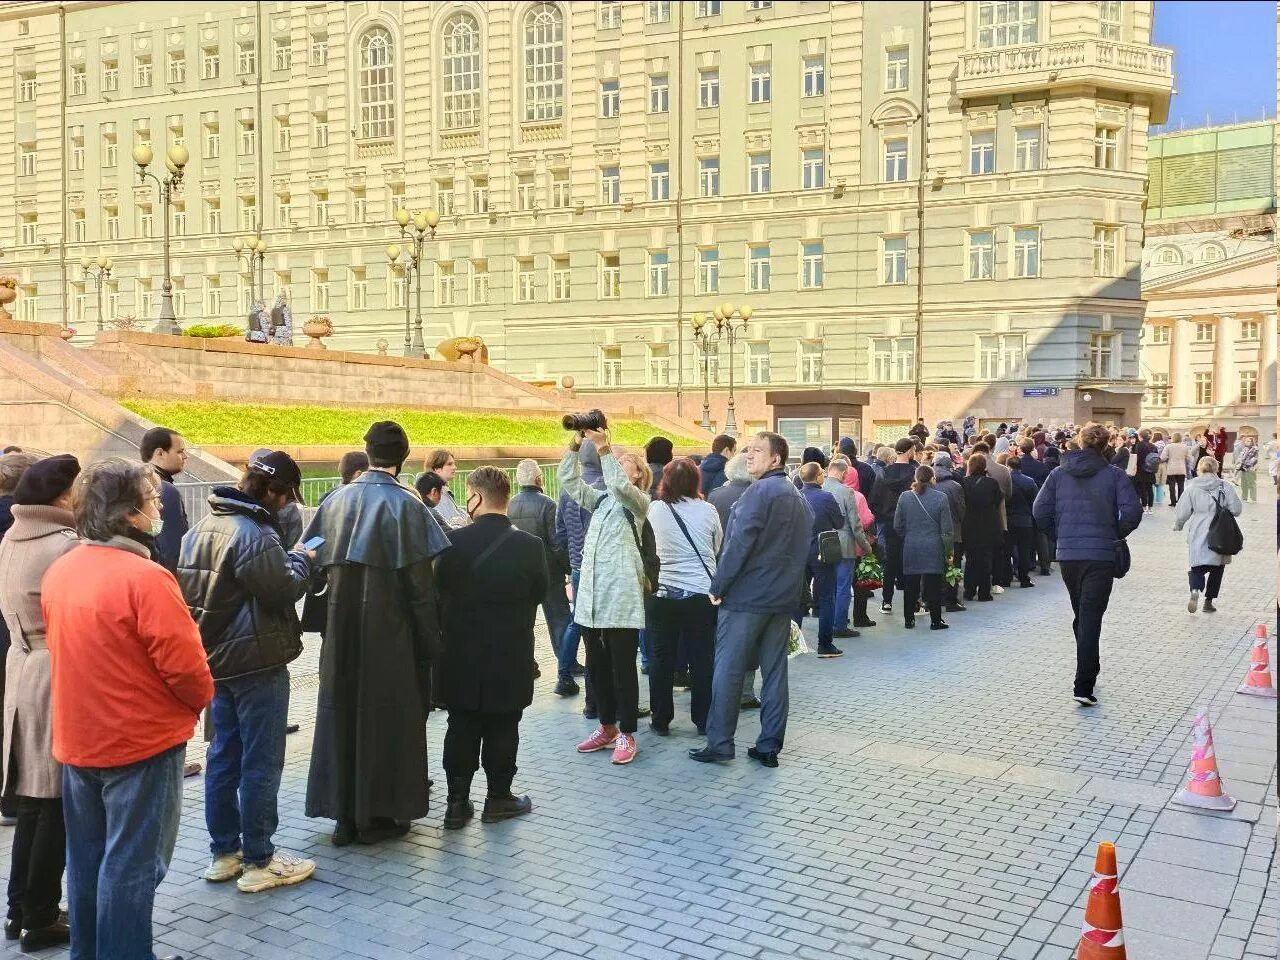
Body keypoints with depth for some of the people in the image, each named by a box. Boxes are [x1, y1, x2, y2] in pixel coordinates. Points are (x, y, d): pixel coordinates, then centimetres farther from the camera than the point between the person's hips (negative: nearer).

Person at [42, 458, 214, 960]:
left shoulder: (58, 572, 2)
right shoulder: (144, 576, -23)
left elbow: (60, 647, 12)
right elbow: (184, 665, -22)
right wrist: (201, 698, -1)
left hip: (78, 739, 8)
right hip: (141, 740, -8)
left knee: (86, 857, 20)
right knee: (131, 863, 4)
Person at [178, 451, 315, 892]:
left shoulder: (204, 526, 8)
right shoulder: (254, 534, -21)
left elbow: (196, 589, 13)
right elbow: (283, 591, -21)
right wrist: (301, 560, -2)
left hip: (218, 658, 9)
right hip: (257, 662, -9)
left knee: (224, 756, 15)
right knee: (261, 764, 0)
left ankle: (223, 853, 24)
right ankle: (258, 862, 8)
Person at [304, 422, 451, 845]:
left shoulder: (336, 501, 3)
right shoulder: (404, 505, -12)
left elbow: (319, 565, 6)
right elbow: (419, 581, -13)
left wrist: (336, 617, 16)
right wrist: (430, 640, -7)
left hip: (342, 630, 5)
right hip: (388, 632, -5)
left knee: (342, 711, 13)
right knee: (386, 716, 7)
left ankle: (344, 815, 20)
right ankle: (378, 814, 15)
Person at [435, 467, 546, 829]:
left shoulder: (454, 541, -11)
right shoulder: (530, 545, -11)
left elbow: (439, 588, -2)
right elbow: (541, 592, 1)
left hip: (462, 654, 1)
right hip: (510, 656, -1)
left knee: (461, 728, 11)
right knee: (502, 728, 11)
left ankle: (458, 801, 15)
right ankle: (498, 797, 19)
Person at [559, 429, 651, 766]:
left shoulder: (638, 501, 2)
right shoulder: (600, 500, 20)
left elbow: (619, 485, -20)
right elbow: (568, 479, 9)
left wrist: (603, 448, -23)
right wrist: (576, 444, -3)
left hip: (621, 595, -7)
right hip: (591, 593, 7)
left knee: (623, 667, -2)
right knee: (596, 665, 11)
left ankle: (626, 734, 6)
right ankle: (607, 727, 23)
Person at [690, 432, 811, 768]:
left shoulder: (760, 491, -12)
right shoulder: (799, 498, 15)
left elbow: (739, 542, -18)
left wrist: (718, 585, -12)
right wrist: (790, 589, 19)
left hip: (746, 595, -8)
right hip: (784, 598, 8)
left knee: (728, 669, -1)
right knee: (774, 671, 8)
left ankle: (719, 743, 3)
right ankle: (770, 745, 11)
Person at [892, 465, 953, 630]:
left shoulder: (905, 497, -1)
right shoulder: (940, 497, -6)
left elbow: (897, 525, 4)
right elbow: (947, 529, -4)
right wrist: (948, 550, 5)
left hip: (911, 548, 2)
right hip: (933, 548, -2)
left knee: (911, 584, 10)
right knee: (934, 584, 4)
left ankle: (909, 619, 15)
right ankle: (935, 620, 8)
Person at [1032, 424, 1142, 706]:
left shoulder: (1059, 473, 3)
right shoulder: (1114, 475, -4)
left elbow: (1040, 511, -1)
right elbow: (1133, 511, -12)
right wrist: (1117, 533, 6)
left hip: (1067, 555, 3)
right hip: (1101, 556, -3)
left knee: (1081, 615, 21)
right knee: (1091, 619, -4)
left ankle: (1089, 670, 35)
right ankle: (1083, 686, -11)